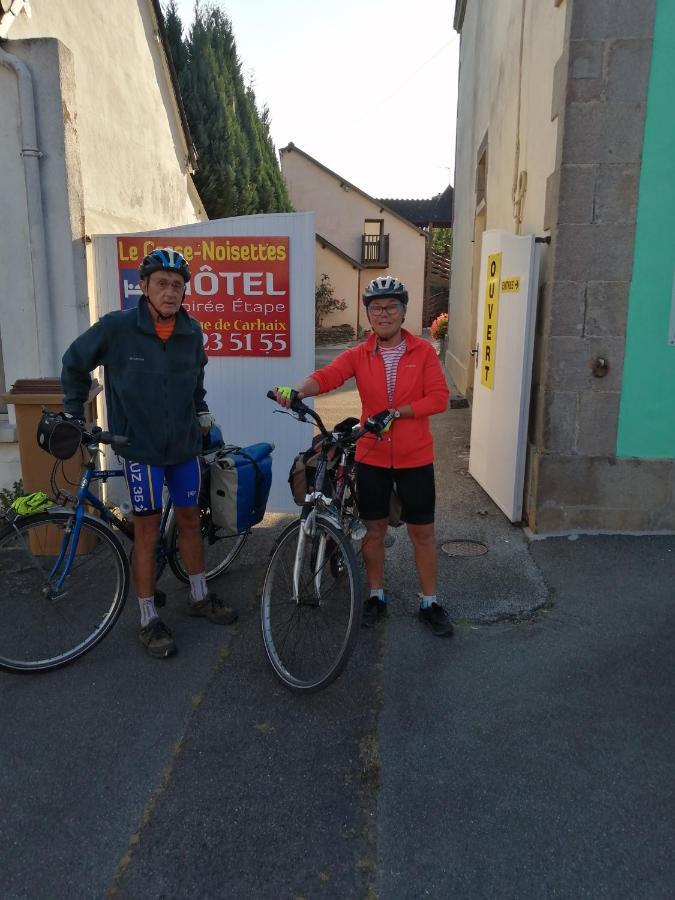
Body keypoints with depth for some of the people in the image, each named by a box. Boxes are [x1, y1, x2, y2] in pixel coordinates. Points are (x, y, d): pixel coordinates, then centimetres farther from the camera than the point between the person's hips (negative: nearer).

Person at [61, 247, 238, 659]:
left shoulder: (192, 331, -3)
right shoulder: (116, 327, -14)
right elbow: (75, 363, 1)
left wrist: (202, 410, 14)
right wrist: (74, 413, 5)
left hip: (185, 444, 4)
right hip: (141, 448, -4)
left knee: (190, 520, 15)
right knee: (148, 532, 3)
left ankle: (200, 596, 33)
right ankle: (149, 619, 18)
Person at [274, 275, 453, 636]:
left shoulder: (423, 351, -3)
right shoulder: (358, 355, -2)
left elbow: (439, 397, -10)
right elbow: (327, 376, -19)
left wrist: (396, 412, -20)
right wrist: (297, 390, -39)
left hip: (415, 457, -1)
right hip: (371, 456, 1)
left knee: (422, 532, 7)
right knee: (374, 528, 12)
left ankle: (429, 602, 25)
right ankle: (376, 595, 31)